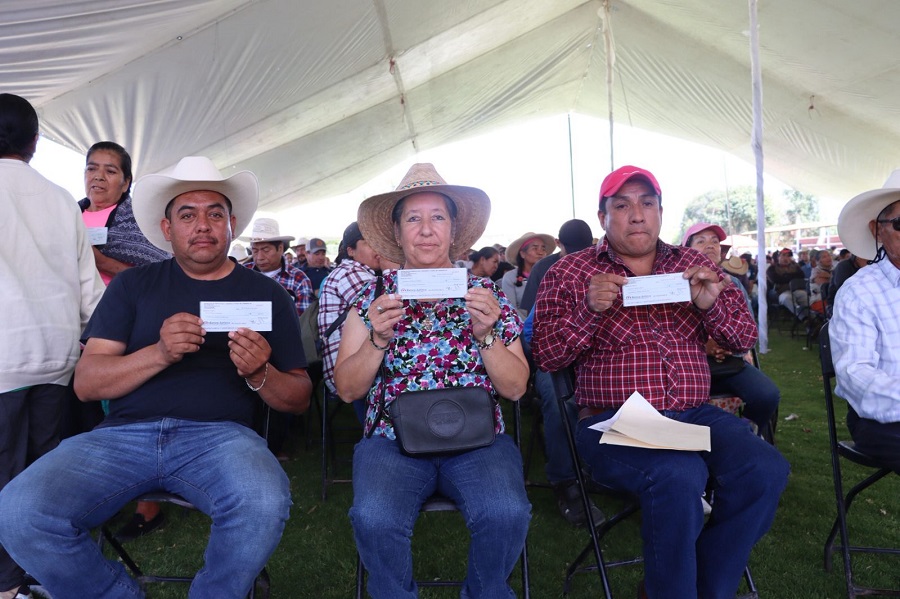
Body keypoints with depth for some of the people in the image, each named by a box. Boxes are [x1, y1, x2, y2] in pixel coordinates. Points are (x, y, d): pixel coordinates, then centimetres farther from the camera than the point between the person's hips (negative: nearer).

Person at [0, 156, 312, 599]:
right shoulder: (133, 285, 12)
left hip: (219, 434, -1)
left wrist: (260, 374, -14)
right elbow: (85, 383, 4)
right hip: (125, 431, 2)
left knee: (265, 504, -32)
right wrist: (159, 353, -15)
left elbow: (299, 399, 9)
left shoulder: (266, 293, 9)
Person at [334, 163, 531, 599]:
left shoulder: (486, 294, 7)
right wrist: (378, 338, -12)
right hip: (393, 438, 0)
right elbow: (347, 390, 4)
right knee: (374, 519, -28)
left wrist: (486, 333, -13)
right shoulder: (374, 296, 7)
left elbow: (516, 388, 3)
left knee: (506, 513, -27)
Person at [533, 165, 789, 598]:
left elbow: (744, 339, 14)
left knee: (765, 470, -21)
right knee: (679, 475, -32)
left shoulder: (693, 265, 15)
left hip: (695, 414, 4)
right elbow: (545, 357, 0)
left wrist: (710, 305, -7)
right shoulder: (570, 271, 5)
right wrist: (590, 309, -17)